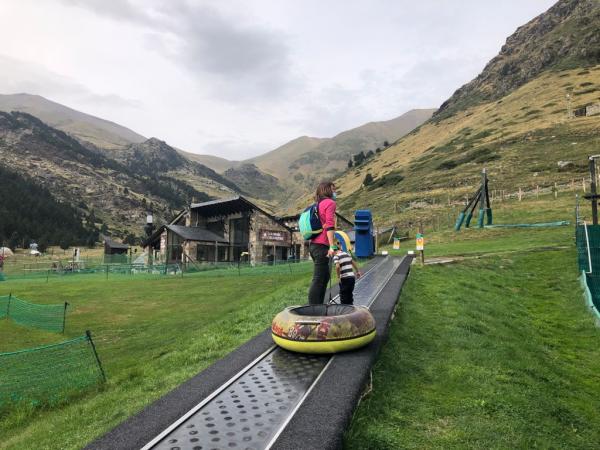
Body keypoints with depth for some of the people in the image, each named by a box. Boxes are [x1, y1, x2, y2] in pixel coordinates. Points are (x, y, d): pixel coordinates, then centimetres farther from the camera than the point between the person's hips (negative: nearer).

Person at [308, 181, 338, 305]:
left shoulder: (318, 204, 21)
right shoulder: (330, 202, -6)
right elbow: (329, 226, -17)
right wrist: (332, 246, -21)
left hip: (314, 245, 9)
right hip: (322, 246, -9)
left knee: (325, 277, 17)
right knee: (318, 280, -8)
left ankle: (318, 307, 22)